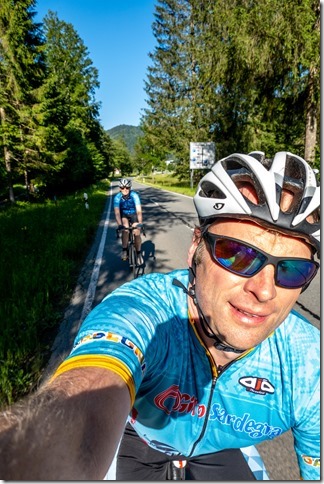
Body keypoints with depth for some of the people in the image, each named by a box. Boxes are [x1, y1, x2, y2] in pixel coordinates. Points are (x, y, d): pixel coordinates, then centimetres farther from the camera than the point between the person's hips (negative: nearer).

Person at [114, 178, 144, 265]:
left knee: (137, 233, -13)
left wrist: (140, 222, -49)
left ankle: (139, 253, 6)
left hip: (134, 214, 0)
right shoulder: (117, 197, -25)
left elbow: (139, 210, -36)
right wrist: (120, 224, -48)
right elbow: (117, 212, -34)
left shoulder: (134, 195, -28)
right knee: (125, 229, -27)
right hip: (124, 215, 0)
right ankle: (124, 250, -12)